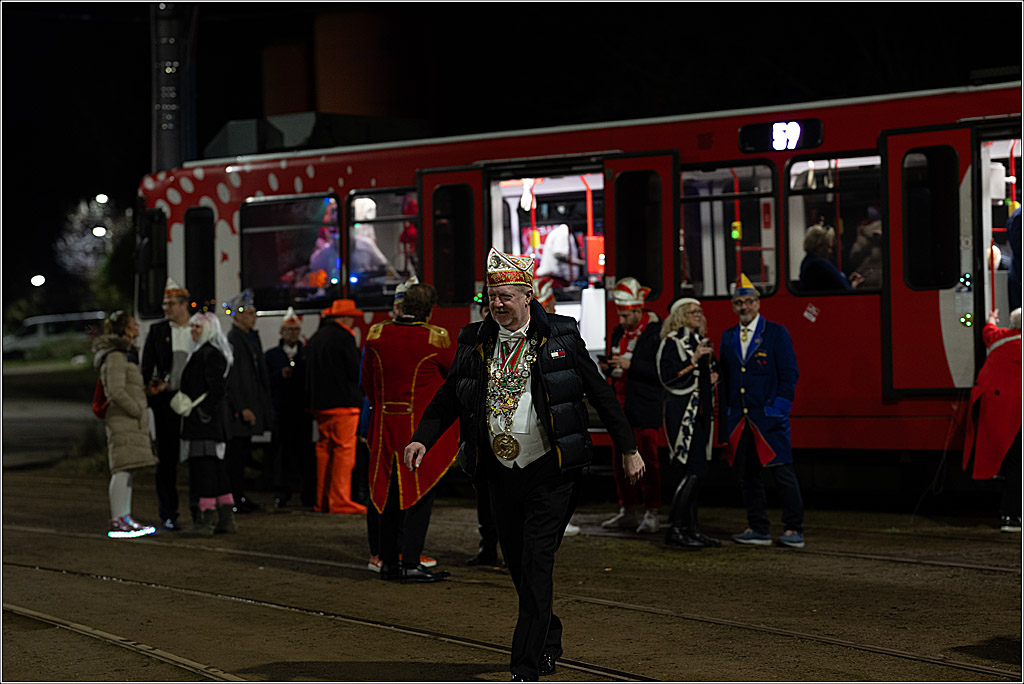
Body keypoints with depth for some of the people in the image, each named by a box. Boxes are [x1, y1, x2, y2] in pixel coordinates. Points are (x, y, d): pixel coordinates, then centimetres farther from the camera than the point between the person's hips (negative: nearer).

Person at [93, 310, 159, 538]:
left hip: (131, 422, 10)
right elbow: (117, 392, -20)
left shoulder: (126, 355, 20)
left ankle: (125, 518, 15)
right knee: (123, 469, -12)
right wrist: (139, 412, -15)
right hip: (123, 419, -10)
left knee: (128, 470, 11)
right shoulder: (116, 357, -13)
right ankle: (117, 521, -14)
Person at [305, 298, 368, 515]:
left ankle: (322, 501, 13)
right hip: (343, 403, -8)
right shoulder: (344, 337, -12)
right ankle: (340, 501, -11)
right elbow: (355, 372, -13)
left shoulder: (315, 338, 14)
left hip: (320, 404, 8)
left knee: (325, 450, 12)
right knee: (344, 450, -6)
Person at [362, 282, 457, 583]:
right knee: (420, 493, 1)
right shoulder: (435, 339, -13)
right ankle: (411, 563, -1)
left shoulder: (376, 335, -1)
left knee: (390, 492, 13)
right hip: (423, 428, -5)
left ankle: (389, 561, 18)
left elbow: (368, 383, 10)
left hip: (386, 424, 5)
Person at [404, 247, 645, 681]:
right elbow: (448, 397, 11)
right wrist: (421, 439, -4)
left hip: (550, 473, -4)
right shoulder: (475, 342, 6)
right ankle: (549, 640, 33)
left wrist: (628, 449, 3)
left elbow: (600, 393, 2)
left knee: (536, 565, -9)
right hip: (501, 472, 4)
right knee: (517, 565, 11)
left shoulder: (560, 337, -2)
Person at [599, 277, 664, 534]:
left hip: (645, 407, -7)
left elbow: (661, 371, -17)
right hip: (621, 404, 7)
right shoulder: (619, 332, 14)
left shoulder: (656, 333, -10)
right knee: (621, 460, 9)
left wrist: (631, 365, -21)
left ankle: (651, 514, -3)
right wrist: (609, 367, 3)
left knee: (648, 460, -6)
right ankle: (628, 512, 17)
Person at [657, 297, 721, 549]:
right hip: (683, 412, -9)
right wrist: (694, 360, -21)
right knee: (695, 470, -15)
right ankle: (674, 530, -12)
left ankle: (692, 529, 12)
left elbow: (713, 368, 31)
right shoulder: (672, 342, -7)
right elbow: (667, 375, -18)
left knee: (697, 472, 8)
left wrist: (714, 375, 9)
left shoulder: (701, 341, 18)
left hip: (701, 412, 9)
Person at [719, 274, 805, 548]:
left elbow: (789, 374, -2)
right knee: (747, 474, 6)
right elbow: (724, 379, 17)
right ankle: (758, 529, 13)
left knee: (782, 472, -6)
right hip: (739, 419, 5)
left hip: (769, 417, -5)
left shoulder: (777, 333, 1)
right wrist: (725, 419, 10)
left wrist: (779, 408, -11)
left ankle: (794, 529, -1)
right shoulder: (728, 338, 15)